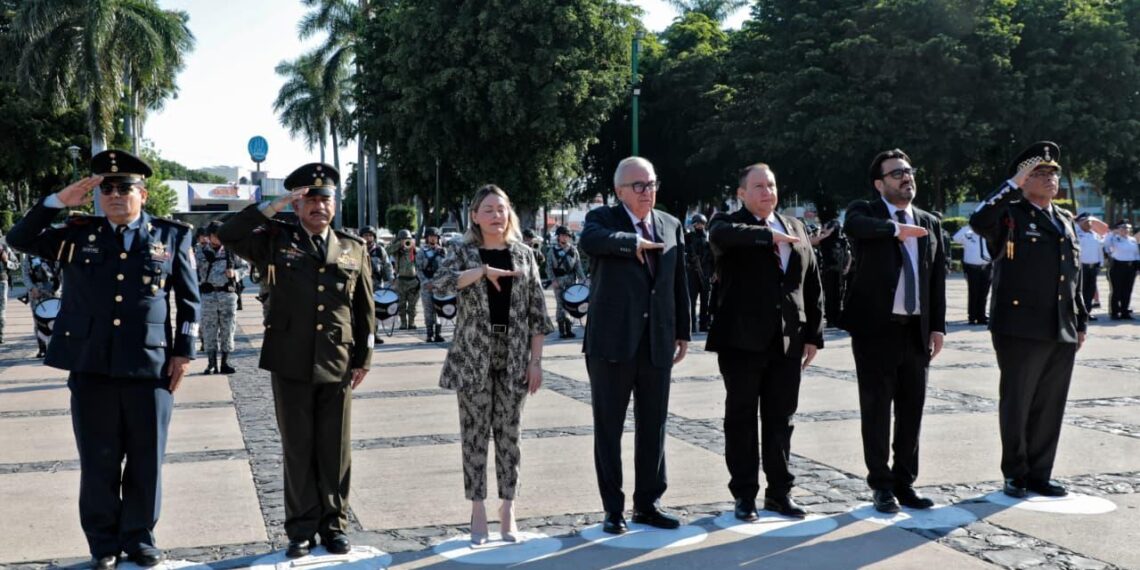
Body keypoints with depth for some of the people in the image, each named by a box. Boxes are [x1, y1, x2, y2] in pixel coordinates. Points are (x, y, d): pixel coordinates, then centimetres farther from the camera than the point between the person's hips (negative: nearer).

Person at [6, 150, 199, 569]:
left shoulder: (173, 236, 6)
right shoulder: (78, 235, 10)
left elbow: (188, 301, 7)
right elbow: (20, 239, 8)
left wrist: (184, 352, 1)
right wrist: (57, 202, -2)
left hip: (151, 366, -1)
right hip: (91, 367, 1)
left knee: (146, 460, 7)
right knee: (99, 462, 8)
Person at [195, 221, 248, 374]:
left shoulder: (230, 251, 9)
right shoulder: (200, 251, 7)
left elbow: (245, 266, 16)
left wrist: (235, 273, -3)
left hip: (228, 294, 1)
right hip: (208, 294, -1)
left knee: (227, 329, 3)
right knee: (209, 329, 2)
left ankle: (225, 362, 11)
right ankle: (211, 363, 10)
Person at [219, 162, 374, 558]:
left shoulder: (354, 249, 8)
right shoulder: (277, 240, 4)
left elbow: (365, 310, 9)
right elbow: (228, 235, -10)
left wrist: (363, 359, 4)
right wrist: (274, 207, -11)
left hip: (338, 365, 1)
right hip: (290, 365, -1)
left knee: (335, 450, 8)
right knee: (297, 450, 7)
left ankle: (334, 525, 20)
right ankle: (302, 529, 17)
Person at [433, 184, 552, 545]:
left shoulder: (524, 254, 6)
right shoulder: (464, 253, 2)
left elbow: (537, 312, 5)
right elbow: (440, 282, -19)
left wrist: (536, 361, -1)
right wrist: (484, 271, -21)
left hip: (513, 357, 1)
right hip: (473, 357, -1)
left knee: (509, 434, 6)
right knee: (475, 434, 3)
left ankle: (508, 512, 16)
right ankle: (478, 513, 13)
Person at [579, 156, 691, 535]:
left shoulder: (671, 225, 12)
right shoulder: (603, 218, -2)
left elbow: (679, 283, 14)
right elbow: (589, 241, -28)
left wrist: (683, 332, 12)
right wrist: (635, 242, -20)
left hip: (658, 343, 4)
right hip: (612, 341, -4)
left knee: (653, 427, 10)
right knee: (608, 428, 4)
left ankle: (648, 504, 22)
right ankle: (614, 509, 14)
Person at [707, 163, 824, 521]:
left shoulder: (796, 228, 15)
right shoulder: (728, 224, 0)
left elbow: (812, 285, 14)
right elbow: (721, 234, -28)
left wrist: (814, 334, 8)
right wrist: (770, 236, -24)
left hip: (788, 342, 4)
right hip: (742, 341, -4)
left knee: (781, 420, 11)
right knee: (741, 419, 5)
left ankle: (780, 492, 22)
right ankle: (745, 495, 14)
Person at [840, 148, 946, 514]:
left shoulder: (930, 224, 13)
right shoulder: (864, 211, 0)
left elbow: (938, 279, 11)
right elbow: (854, 226, -26)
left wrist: (937, 327, 5)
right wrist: (896, 229, -29)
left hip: (916, 329, 4)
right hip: (875, 326, -4)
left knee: (912, 409, 9)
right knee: (876, 409, 2)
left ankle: (905, 482, 20)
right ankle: (882, 485, 13)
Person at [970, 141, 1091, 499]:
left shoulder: (1066, 221, 18)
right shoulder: (1009, 214, -3)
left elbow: (1075, 277, 21)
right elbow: (978, 222, -26)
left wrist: (1081, 322, 18)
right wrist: (1012, 185, -20)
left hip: (1062, 334, 6)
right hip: (1020, 330, -6)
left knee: (1050, 408, 10)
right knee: (1016, 406, 4)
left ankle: (1038, 474, 21)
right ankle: (1015, 474, 17)